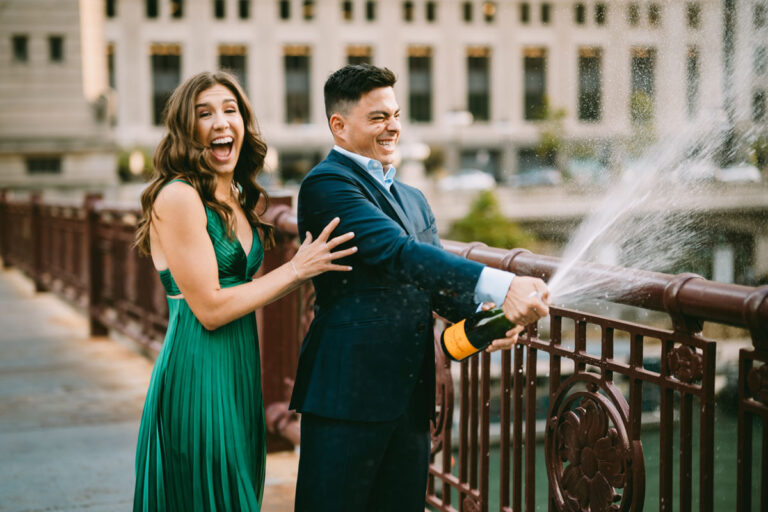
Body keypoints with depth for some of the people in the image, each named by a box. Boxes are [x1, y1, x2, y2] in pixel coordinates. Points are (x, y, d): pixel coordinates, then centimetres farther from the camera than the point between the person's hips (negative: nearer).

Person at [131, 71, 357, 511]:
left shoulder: (237, 201, 11)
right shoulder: (178, 197, -14)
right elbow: (210, 308, -17)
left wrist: (311, 266, 6)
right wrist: (296, 269, -13)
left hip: (239, 373, 8)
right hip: (199, 373, -8)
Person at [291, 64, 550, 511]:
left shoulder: (413, 199, 20)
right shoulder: (327, 183, -9)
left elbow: (436, 276, 12)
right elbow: (398, 252, -22)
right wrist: (499, 286, -31)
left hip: (410, 394, 8)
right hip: (350, 390, -8)